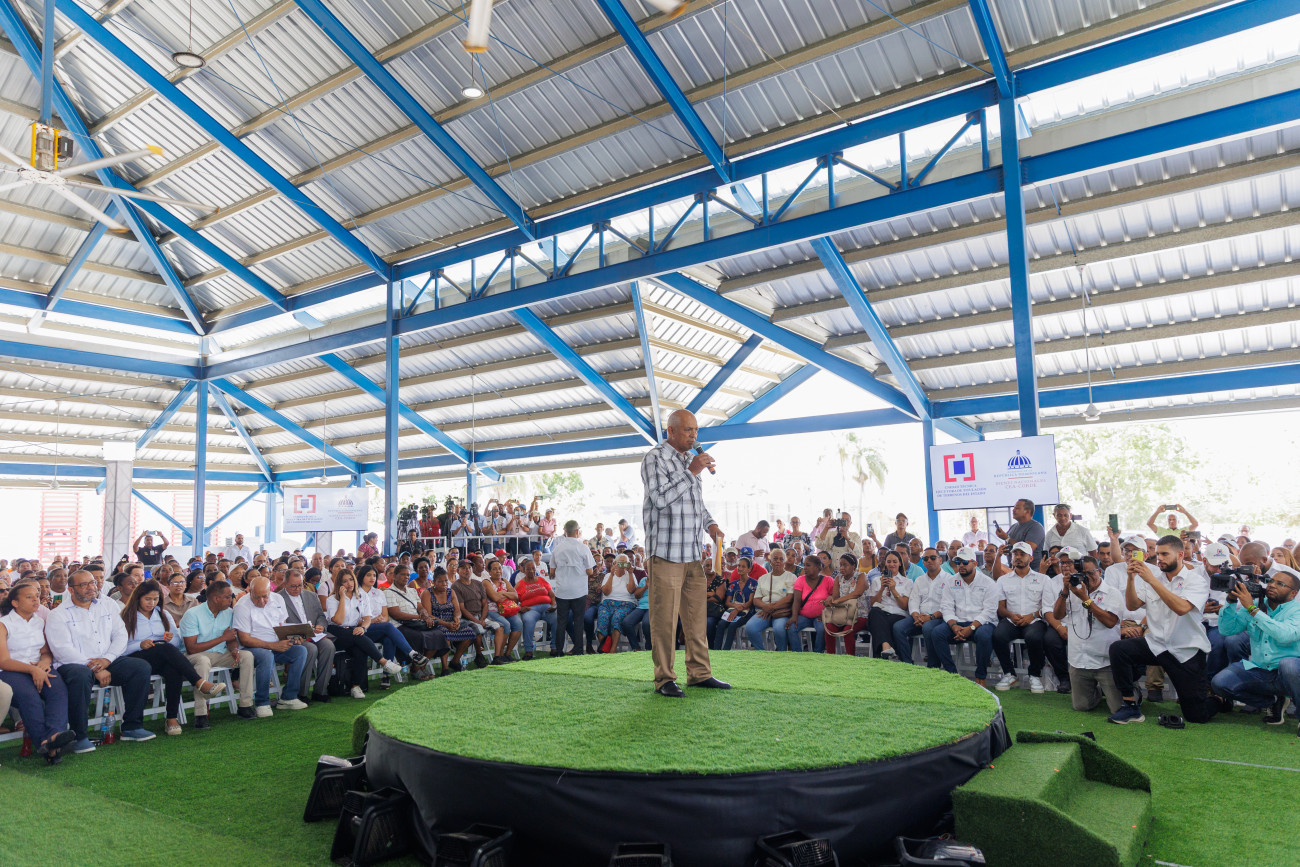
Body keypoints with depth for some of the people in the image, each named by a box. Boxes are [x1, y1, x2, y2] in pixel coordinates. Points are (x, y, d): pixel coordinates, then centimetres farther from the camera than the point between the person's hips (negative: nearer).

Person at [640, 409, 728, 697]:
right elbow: (660, 497, -19)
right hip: (665, 554, -8)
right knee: (664, 619, -3)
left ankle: (699, 673, 20)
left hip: (693, 554, 8)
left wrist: (710, 523, 10)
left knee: (697, 616, 11)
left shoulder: (690, 460, 18)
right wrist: (691, 472, -18)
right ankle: (664, 679, 6)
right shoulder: (655, 458, -6)